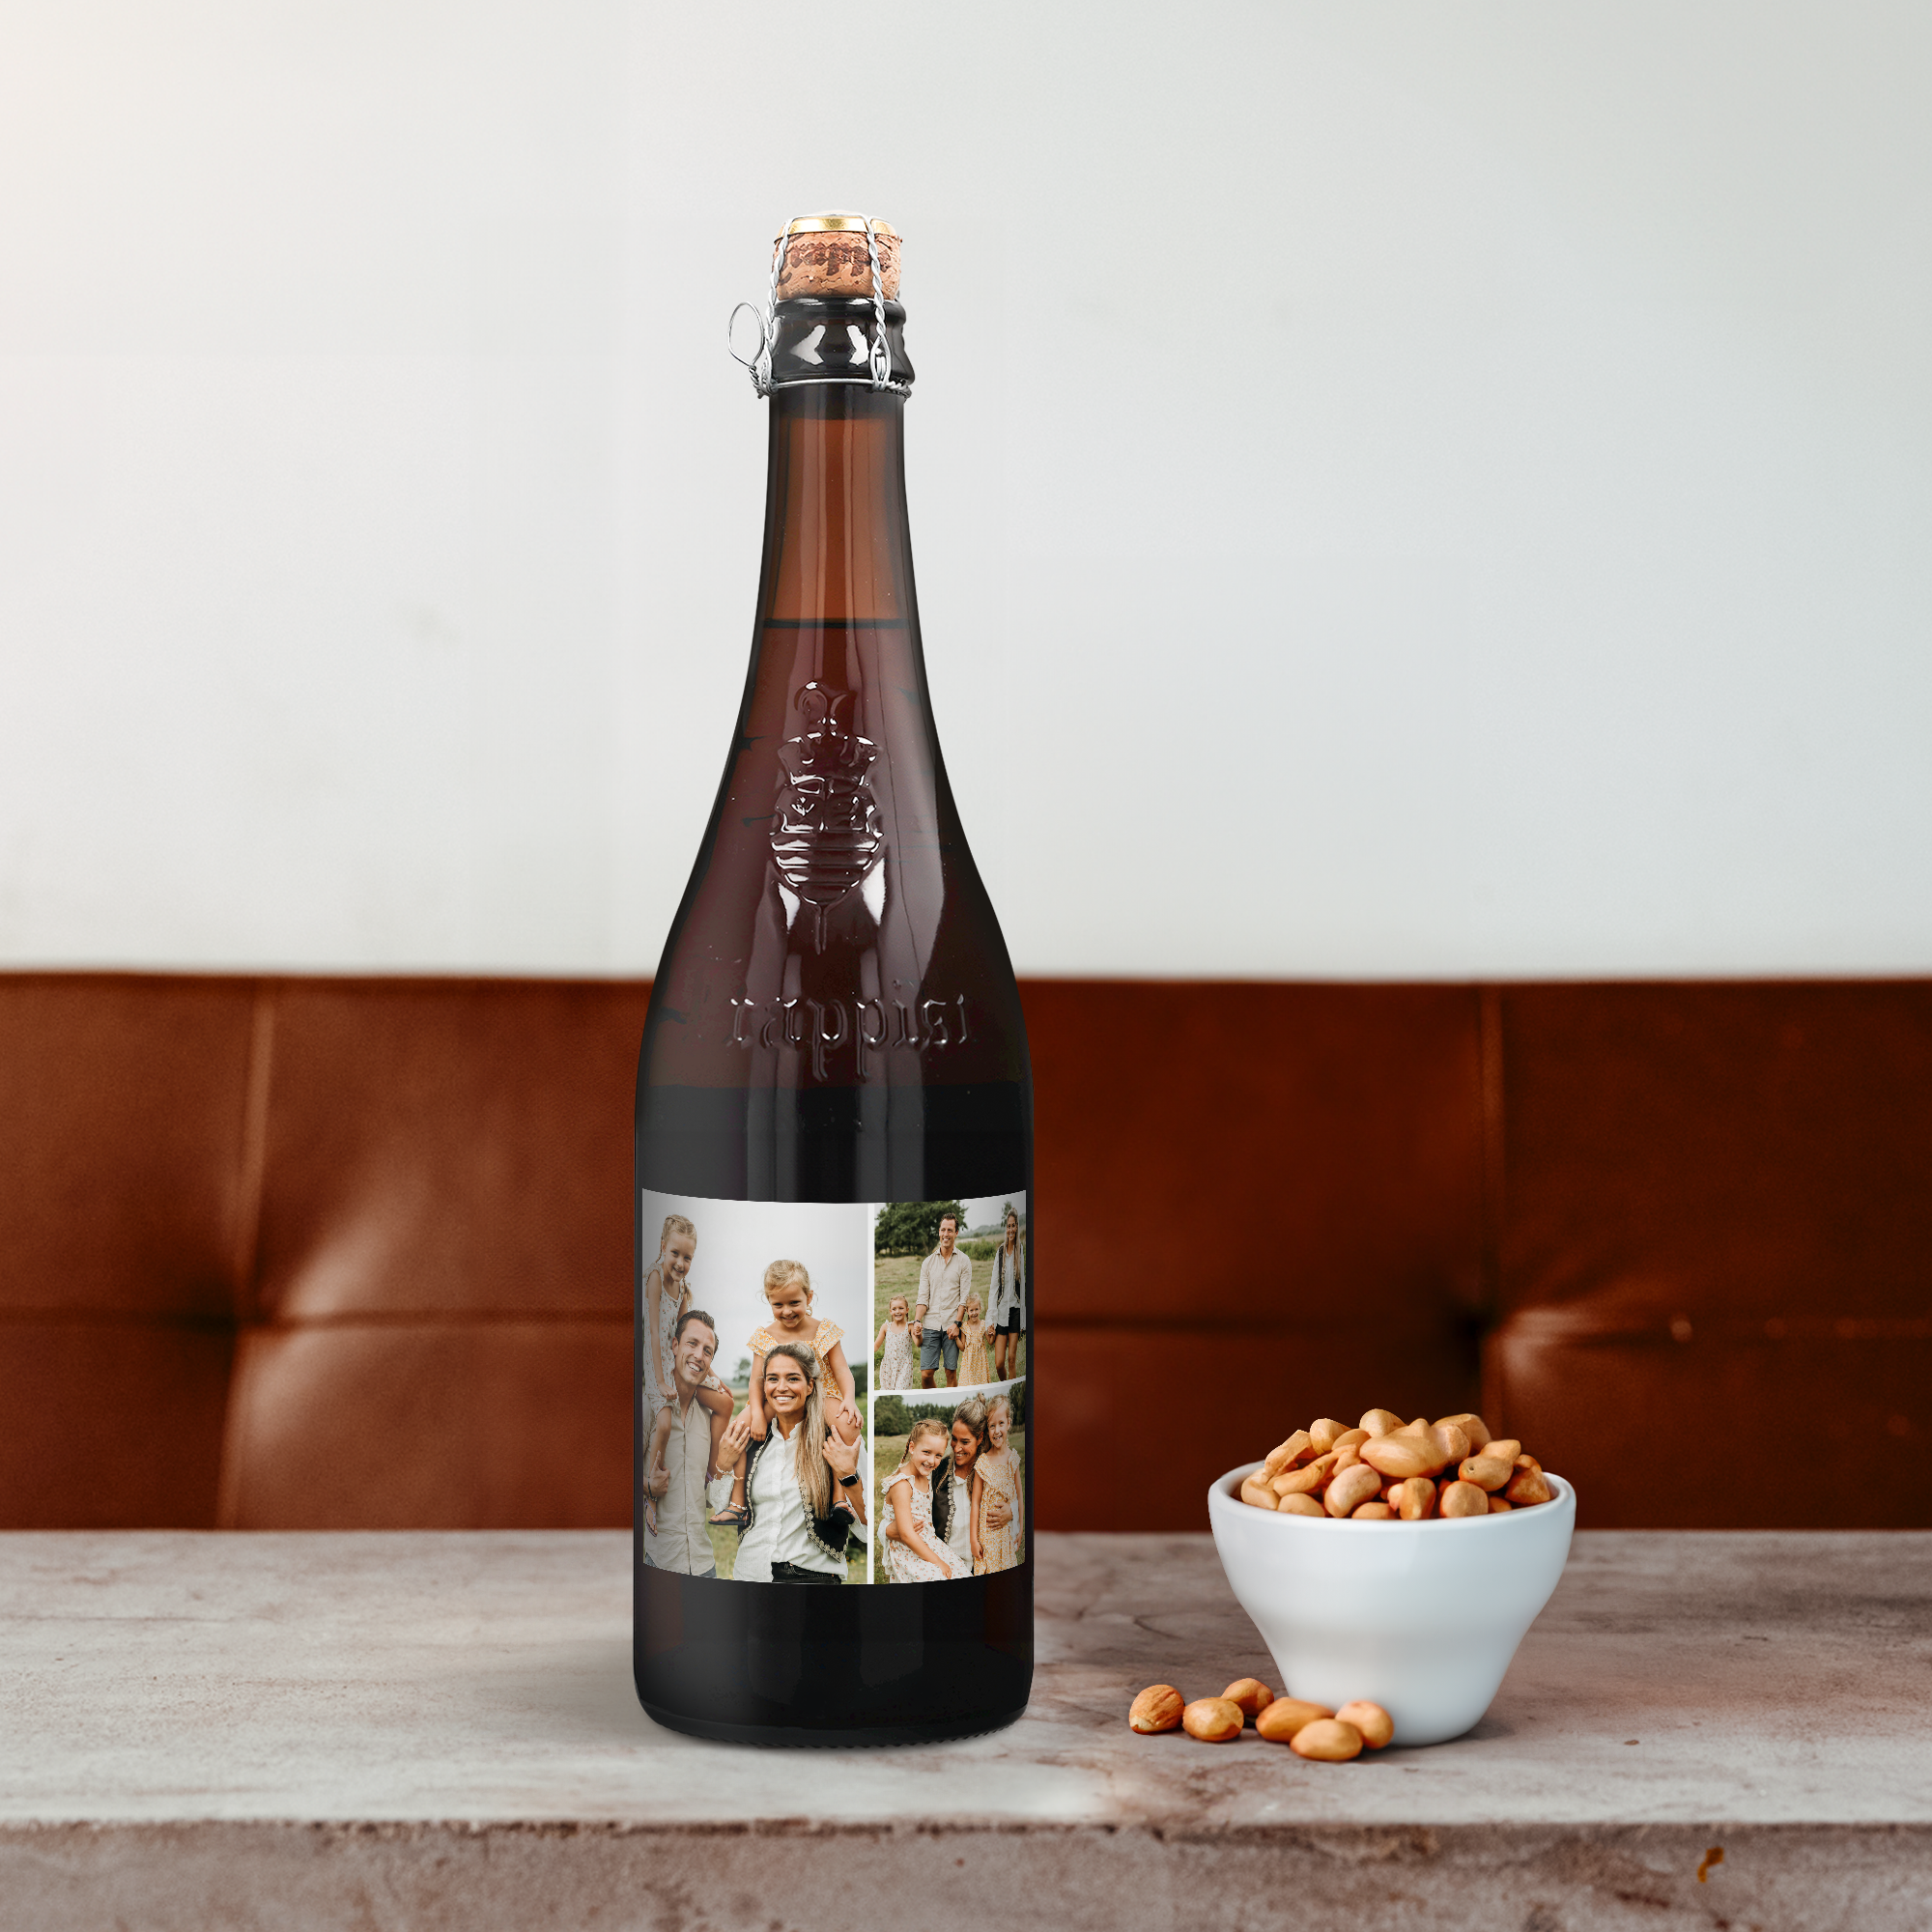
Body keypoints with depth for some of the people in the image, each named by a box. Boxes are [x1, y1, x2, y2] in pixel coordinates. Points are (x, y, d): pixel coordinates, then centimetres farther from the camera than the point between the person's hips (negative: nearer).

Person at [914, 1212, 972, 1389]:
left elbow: (965, 1298, -1)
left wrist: (957, 1323, -12)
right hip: (930, 1325, 2)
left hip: (952, 1326, -2)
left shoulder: (963, 1261, 4)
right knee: (926, 1374, -5)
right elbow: (923, 1297, 9)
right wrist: (917, 1321, -7)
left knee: (951, 1372, 0)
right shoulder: (928, 1262, 11)